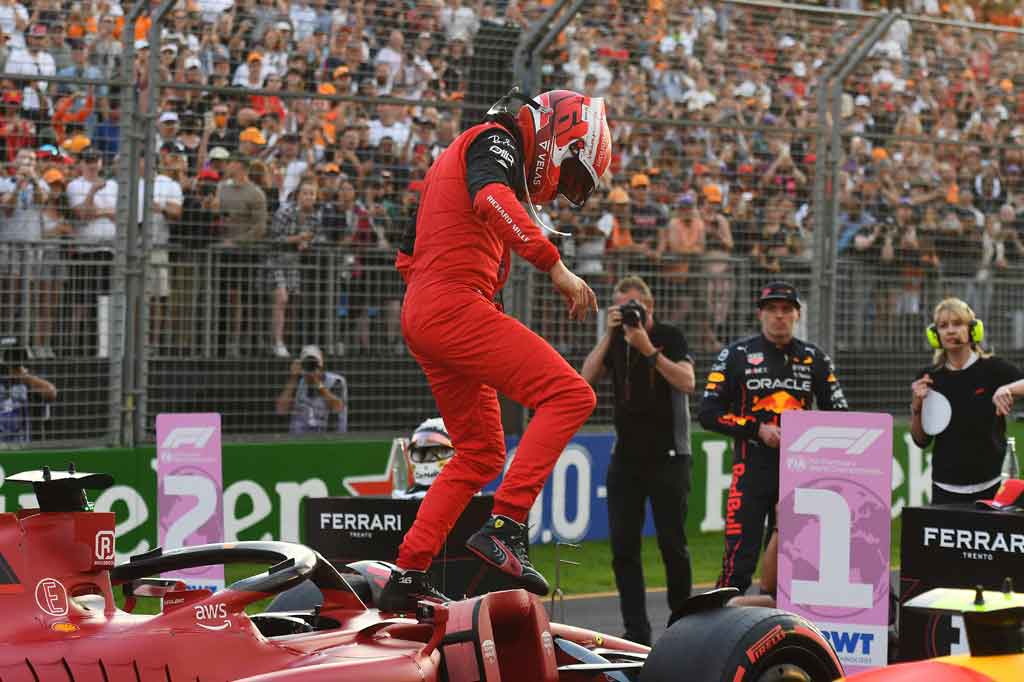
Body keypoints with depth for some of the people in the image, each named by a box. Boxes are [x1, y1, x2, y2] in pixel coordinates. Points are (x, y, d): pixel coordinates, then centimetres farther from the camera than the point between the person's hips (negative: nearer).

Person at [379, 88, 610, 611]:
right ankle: (504, 528, -24)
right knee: (570, 396, -15)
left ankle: (407, 576, 15)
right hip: (455, 306, -10)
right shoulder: (496, 141, 0)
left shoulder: (463, 152, 29)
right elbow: (492, 200, -25)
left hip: (420, 314, 10)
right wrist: (555, 266, -27)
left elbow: (408, 255, 31)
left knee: (481, 453, 17)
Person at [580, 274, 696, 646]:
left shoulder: (670, 337, -3)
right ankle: (636, 630, -1)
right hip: (626, 455, 4)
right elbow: (586, 377, -4)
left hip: (668, 455, -4)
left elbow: (687, 382, -17)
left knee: (672, 543, -1)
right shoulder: (615, 342, 9)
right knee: (623, 546, -3)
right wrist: (608, 335, -11)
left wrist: (649, 349, -23)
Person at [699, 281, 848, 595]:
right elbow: (709, 413, -1)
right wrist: (757, 428, -11)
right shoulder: (737, 355, 2)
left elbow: (839, 413, 14)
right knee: (740, 559, -10)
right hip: (751, 468, -3)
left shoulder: (814, 358, 10)